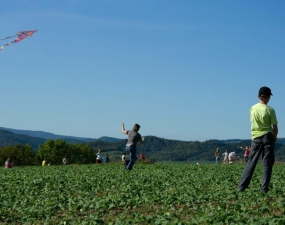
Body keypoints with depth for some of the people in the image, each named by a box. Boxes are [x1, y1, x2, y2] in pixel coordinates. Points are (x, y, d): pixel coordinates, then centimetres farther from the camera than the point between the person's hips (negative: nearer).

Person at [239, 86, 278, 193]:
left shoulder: (253, 108, 2)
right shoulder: (270, 110, -8)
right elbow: (275, 127, -6)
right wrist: (274, 137, 11)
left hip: (256, 137, 3)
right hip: (267, 137, -3)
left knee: (251, 162, 7)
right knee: (267, 163, 3)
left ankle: (242, 186, 2)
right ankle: (264, 188, 0)